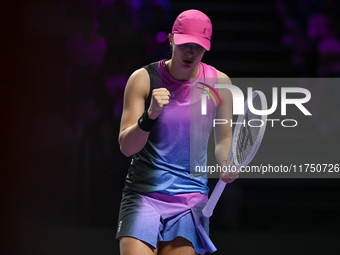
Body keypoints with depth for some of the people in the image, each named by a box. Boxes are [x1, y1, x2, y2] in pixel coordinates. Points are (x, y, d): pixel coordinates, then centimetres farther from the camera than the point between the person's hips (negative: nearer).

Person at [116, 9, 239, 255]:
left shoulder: (219, 83, 3)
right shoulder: (144, 79, -4)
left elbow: (223, 138, 17)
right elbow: (126, 147, -8)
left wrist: (227, 165, -5)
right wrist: (149, 116, -26)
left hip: (191, 200, 2)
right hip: (144, 196, -2)